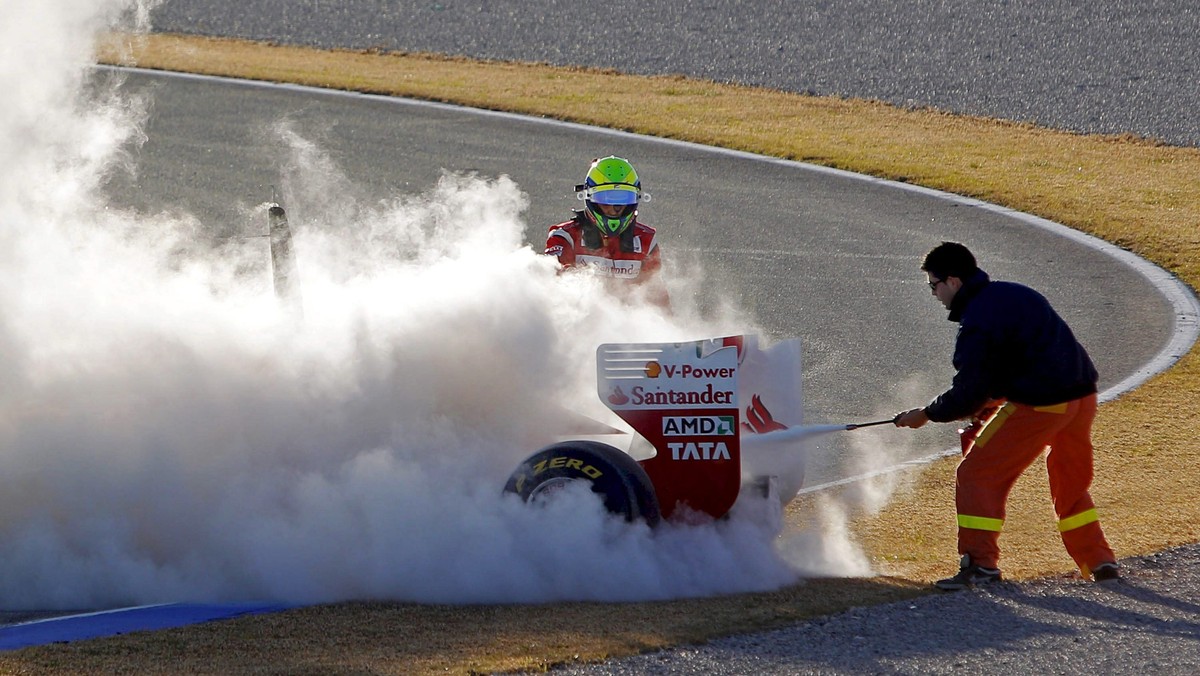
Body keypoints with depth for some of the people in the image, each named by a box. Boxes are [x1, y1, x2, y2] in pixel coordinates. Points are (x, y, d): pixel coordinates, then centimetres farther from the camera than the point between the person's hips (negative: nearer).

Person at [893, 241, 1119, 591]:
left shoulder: (977, 323, -13)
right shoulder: (1016, 294, 16)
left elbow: (969, 391, -12)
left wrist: (926, 415, 3)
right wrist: (988, 403, 20)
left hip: (1038, 405, -9)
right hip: (1083, 394, 9)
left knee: (977, 475, 2)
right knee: (1072, 483, 27)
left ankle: (980, 563, -3)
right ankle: (1099, 563, 28)